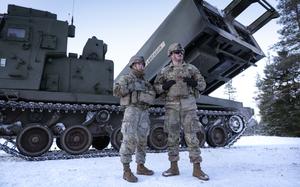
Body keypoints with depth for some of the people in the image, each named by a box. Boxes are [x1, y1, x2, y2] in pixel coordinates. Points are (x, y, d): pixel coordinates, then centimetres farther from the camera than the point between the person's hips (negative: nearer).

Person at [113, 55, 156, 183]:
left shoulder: (145, 82, 21)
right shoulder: (126, 78, 6)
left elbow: (152, 95, 5)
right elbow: (117, 91, -10)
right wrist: (131, 87, -7)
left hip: (144, 112, 6)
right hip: (131, 110, -6)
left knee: (142, 140, 8)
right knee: (129, 140, -13)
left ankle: (140, 167, 19)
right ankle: (126, 171, -9)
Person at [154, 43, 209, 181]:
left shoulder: (191, 68, 12)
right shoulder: (164, 71, 13)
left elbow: (203, 84, 12)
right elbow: (156, 87, 14)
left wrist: (194, 83, -9)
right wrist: (164, 86, -7)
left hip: (188, 104, -1)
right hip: (171, 105, 1)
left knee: (192, 136, -2)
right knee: (172, 136, 4)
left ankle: (197, 169, 5)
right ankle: (174, 167, 16)